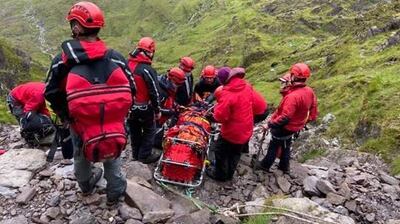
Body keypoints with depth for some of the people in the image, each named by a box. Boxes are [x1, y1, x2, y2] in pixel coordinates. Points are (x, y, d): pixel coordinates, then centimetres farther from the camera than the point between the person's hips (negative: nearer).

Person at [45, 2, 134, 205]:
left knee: (81, 156, 28)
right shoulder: (116, 58, -13)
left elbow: (52, 94, -6)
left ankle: (86, 185, 53)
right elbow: (131, 89, -5)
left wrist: (65, 115, 10)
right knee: (112, 158, 24)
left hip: (81, 123, 0)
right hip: (115, 125, 0)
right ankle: (115, 192, 38)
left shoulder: (62, 61, -15)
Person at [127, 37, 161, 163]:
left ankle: (136, 154, 32)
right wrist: (157, 110, -7)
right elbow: (154, 92, -18)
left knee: (134, 130, 20)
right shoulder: (147, 70, -21)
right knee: (149, 130, 12)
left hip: (129, 106, 7)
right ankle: (144, 155, 14)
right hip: (143, 108, -6)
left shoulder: (127, 65, 0)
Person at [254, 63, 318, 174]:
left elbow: (285, 117, -35)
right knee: (286, 146, 27)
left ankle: (265, 165, 33)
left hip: (284, 127, -8)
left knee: (274, 147, 14)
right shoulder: (309, 91, -8)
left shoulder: (293, 96, -35)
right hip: (296, 125, 8)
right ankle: (284, 166, 44)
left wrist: (271, 124, -23)